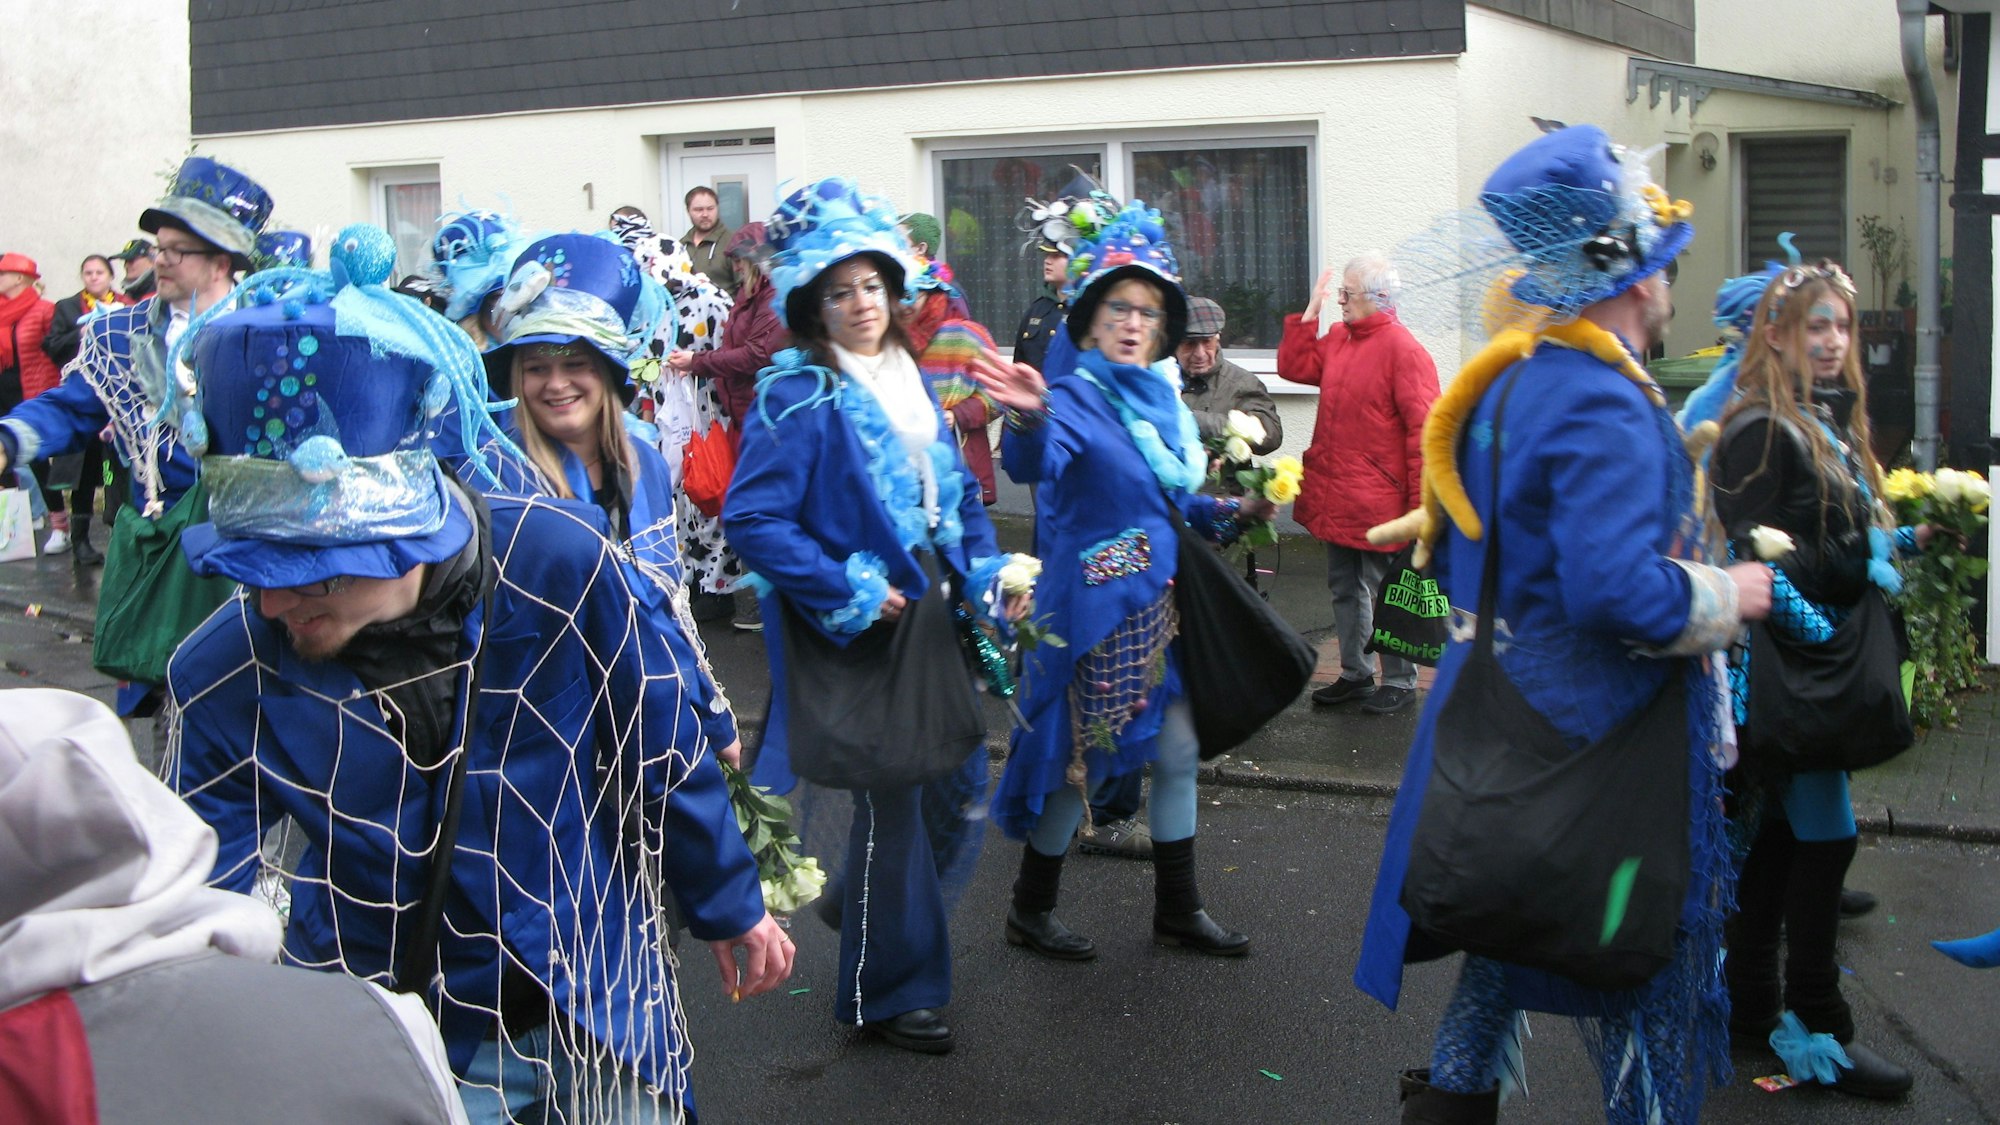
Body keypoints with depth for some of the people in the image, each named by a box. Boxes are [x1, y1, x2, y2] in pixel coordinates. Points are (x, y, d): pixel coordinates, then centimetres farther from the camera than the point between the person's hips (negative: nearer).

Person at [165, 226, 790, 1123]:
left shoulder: (561, 564, -22)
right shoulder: (222, 681, -18)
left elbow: (662, 753, -6)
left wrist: (730, 907, 6)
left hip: (599, 1014, 0)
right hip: (387, 1049, 0)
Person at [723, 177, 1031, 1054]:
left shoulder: (909, 381, 11)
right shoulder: (798, 398, -13)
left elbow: (956, 491, 20)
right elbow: (751, 520, -19)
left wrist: (989, 572, 5)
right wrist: (850, 593, -20)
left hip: (930, 616, 8)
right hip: (860, 633, -7)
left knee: (960, 785, 13)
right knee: (892, 803, 2)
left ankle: (866, 906, 40)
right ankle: (886, 990, 21)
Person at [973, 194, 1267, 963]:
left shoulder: (1158, 397, 9)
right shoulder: (1075, 396, -15)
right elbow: (1031, 466, -37)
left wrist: (1236, 510, 4)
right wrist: (1030, 418, -58)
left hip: (1160, 605, 8)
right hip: (1096, 606, -8)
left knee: (1177, 750, 13)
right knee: (1085, 762, 3)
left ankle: (1177, 909, 28)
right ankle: (1030, 909, 21)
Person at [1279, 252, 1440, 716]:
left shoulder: (1403, 350, -16)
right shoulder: (1337, 338, 8)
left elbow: (1423, 430, -18)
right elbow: (1293, 367, 15)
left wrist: (1420, 504, -19)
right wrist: (1311, 311, 7)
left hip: (1377, 502, -8)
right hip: (1335, 499, 8)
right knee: (1344, 589, 16)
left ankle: (1399, 682, 17)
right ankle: (1355, 675, 29)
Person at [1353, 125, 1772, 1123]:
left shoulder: (1503, 385, 8)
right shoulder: (1606, 406, -22)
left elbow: (1457, 554, 16)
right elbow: (1620, 590, -32)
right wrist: (1730, 597, -16)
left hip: (1500, 709, 9)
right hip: (1595, 738, -9)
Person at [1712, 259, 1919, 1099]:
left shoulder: (1833, 423, 15)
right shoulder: (1761, 429, -14)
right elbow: (1757, 555, -20)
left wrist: (1899, 540, 2)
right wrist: (1874, 555, -22)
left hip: (1825, 651, 9)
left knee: (1778, 831, 13)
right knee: (1826, 832, -6)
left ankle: (1750, 1003, 21)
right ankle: (1817, 1031, 2)